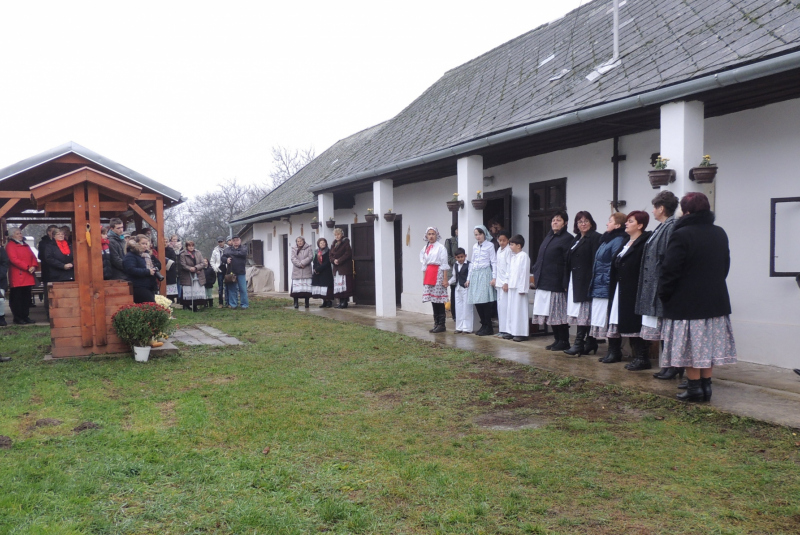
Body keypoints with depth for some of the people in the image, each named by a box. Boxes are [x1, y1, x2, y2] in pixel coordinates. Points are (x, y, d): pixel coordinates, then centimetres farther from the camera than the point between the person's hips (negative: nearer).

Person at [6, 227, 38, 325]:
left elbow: (33, 257, 13)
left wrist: (34, 266, -7)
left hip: (28, 277, 7)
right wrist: (27, 267, -18)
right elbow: (13, 259, -14)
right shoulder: (10, 246, -3)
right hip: (17, 277, -7)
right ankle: (18, 318, 1)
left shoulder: (25, 246, 20)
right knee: (17, 297, -3)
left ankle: (26, 316, 14)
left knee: (27, 297, 9)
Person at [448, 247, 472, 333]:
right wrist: (448, 282, 6)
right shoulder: (455, 265, 12)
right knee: (458, 308, 10)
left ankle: (467, 328, 3)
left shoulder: (468, 264, -8)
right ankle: (459, 327, 18)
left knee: (466, 308, -3)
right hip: (458, 288, 7)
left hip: (466, 288, -7)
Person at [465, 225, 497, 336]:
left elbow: (494, 262, -3)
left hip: (485, 274, -6)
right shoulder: (474, 247, 15)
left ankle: (488, 327, 1)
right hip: (475, 275, 6)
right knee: (476, 302, 3)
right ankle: (483, 325, 14)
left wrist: (494, 277, -11)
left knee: (485, 301, -8)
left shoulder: (490, 246, -1)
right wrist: (468, 278, 18)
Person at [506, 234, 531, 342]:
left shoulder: (523, 256, -11)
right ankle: (512, 332, 16)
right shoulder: (513, 256, 17)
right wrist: (508, 283, 13)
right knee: (511, 310, 10)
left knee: (520, 310, -5)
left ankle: (521, 333, -1)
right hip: (512, 287, 9)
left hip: (519, 288, -9)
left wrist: (522, 288, -18)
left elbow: (524, 273, -15)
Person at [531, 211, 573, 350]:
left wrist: (565, 283, -18)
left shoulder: (567, 238, -6)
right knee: (549, 313, 10)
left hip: (556, 283, -8)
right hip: (544, 282, 8)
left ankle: (564, 341, 7)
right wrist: (537, 278, 14)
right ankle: (557, 340, 19)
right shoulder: (548, 237, 17)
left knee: (559, 313, -3)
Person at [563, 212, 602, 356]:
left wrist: (593, 282, -20)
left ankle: (579, 344, -10)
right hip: (575, 282, 8)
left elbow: (596, 261, -14)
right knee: (585, 315, 10)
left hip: (586, 281, -8)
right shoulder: (577, 239, 19)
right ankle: (590, 343, 15)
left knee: (583, 313, -9)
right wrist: (567, 281, 13)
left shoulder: (595, 237, -6)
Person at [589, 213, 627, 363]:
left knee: (610, 322, -4)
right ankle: (612, 351, 18)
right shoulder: (606, 239, 18)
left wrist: (607, 280, -18)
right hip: (600, 287, 10)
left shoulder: (618, 241, -12)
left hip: (607, 288, -10)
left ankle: (615, 352, 4)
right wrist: (595, 283, 17)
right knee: (605, 322, 11)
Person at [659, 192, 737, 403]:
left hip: (686, 302, -7)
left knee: (690, 347, 1)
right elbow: (725, 266, 18)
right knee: (708, 345, 11)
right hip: (715, 300, 7)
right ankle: (706, 386, 17)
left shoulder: (681, 235, -16)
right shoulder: (720, 234, 8)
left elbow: (670, 271, -17)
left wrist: (664, 294, -3)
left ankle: (694, 388, 6)